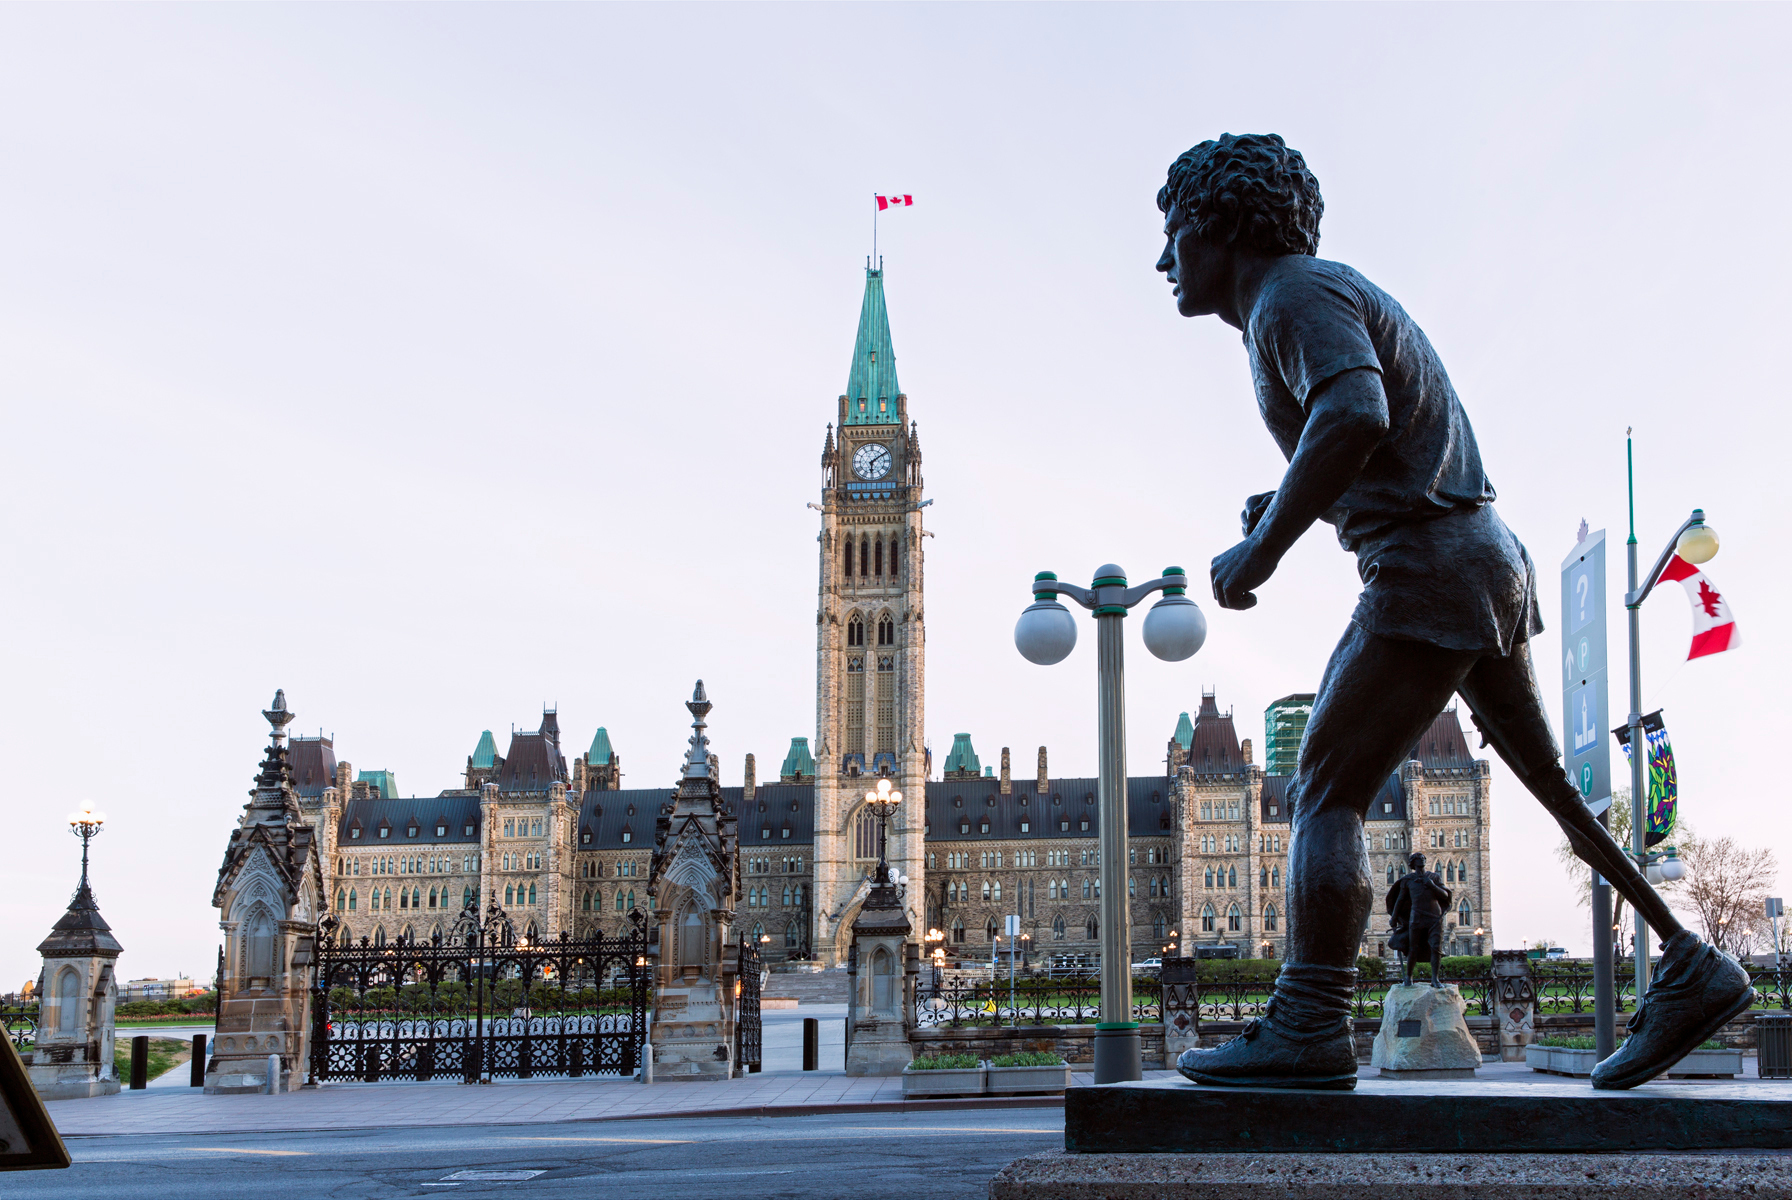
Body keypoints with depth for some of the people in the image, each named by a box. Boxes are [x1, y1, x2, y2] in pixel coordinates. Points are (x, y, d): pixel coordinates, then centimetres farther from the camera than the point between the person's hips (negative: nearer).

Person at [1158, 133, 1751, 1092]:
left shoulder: (1294, 295, -10)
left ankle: (1307, 1028, -19)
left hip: (1429, 566, -10)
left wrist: (1263, 547, -25)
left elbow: (1354, 419, -30)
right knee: (1550, 784, 16)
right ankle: (1691, 970, 20)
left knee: (1325, 793, -12)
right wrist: (1289, 504, 16)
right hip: (1483, 558, 10)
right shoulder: (1321, 297, 21)